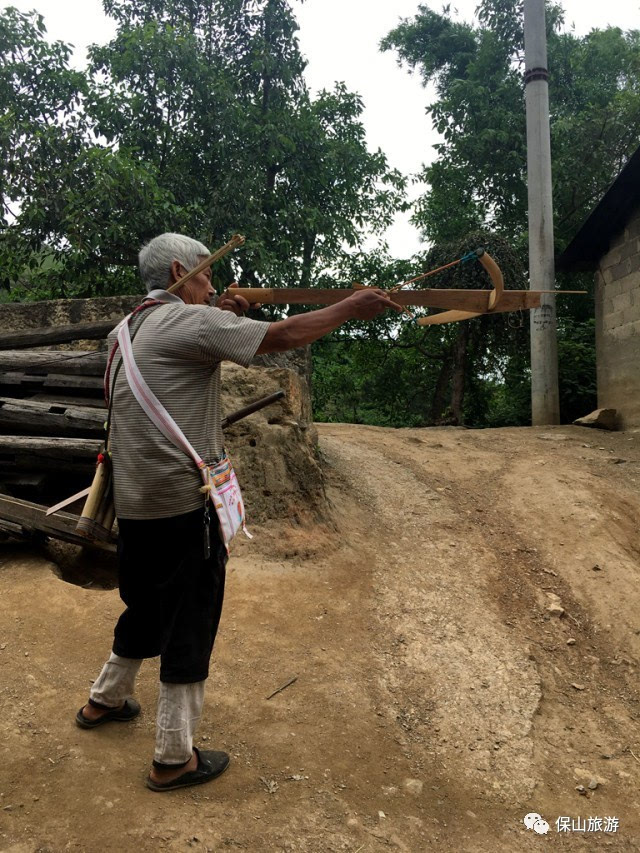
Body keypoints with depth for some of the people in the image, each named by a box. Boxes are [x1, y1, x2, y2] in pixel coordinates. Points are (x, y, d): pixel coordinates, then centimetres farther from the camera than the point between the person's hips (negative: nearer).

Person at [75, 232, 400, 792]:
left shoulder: (128, 330, 14)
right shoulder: (191, 322, -13)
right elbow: (283, 336, -17)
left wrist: (223, 315, 12)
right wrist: (350, 308, -6)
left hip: (135, 503, 9)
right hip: (183, 503, -9)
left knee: (148, 606, 26)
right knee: (191, 622, 4)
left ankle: (105, 699, 46)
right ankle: (174, 758, 16)